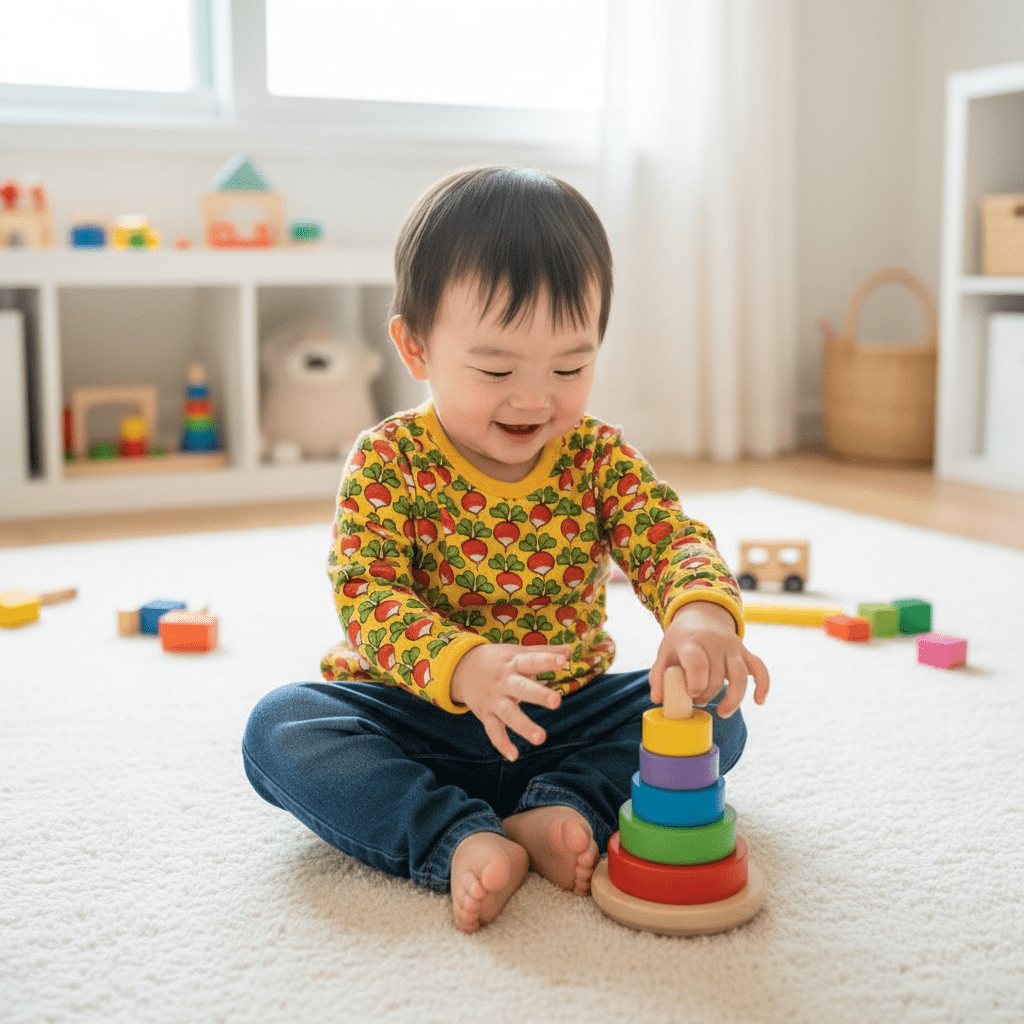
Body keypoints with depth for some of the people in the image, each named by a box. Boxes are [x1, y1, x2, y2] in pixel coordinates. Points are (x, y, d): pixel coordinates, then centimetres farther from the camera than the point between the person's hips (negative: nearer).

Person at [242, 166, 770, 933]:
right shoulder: (388, 461, -12)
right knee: (280, 728, -26)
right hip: (418, 716, -2)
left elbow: (671, 540, -17)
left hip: (567, 711, 2)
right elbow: (366, 596, -22)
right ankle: (455, 842, -36)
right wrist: (464, 667, -43)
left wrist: (704, 612, -43)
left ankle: (565, 809, -29)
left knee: (717, 712, -15)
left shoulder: (598, 457, -4)